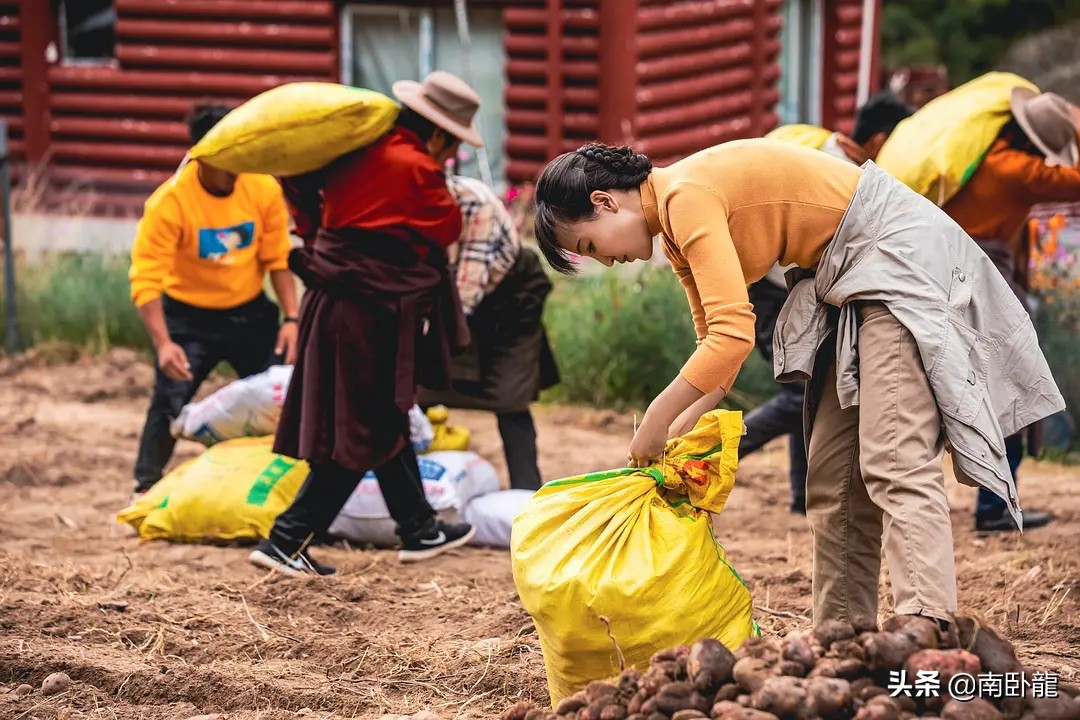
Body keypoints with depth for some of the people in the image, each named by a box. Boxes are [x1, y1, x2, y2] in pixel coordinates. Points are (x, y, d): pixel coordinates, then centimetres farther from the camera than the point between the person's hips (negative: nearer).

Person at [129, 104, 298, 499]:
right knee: (170, 402, -11)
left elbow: (278, 259, -5)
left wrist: (291, 318, -12)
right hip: (189, 317, -3)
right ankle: (146, 487, 3)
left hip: (250, 312, 3)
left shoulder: (264, 189, -14)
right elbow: (146, 280, -26)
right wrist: (163, 343, -35)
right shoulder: (169, 201, -24)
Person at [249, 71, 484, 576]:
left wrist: (314, 233, 26)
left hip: (331, 301, 9)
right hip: (373, 313, -9)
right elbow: (448, 230, -4)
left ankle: (419, 529, 34)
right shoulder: (417, 168, -17)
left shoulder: (361, 148, 6)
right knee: (361, 436, -1)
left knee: (386, 420, 20)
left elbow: (300, 182, 16)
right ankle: (286, 541, -3)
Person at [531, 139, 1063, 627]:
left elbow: (733, 336, -27)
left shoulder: (687, 197, -20)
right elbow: (717, 344, 14)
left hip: (900, 254, -11)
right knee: (831, 479, 8)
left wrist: (656, 421, -19)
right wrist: (672, 436, 2)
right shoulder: (675, 231, 10)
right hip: (847, 280, 11)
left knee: (894, 465, -21)